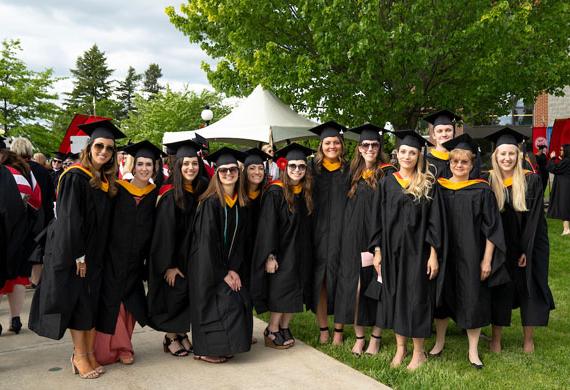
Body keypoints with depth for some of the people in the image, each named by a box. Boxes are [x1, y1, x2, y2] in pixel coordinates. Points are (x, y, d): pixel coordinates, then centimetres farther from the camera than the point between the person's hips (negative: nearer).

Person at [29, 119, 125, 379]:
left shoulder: (106, 181, 9)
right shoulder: (75, 177, -13)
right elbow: (69, 219, -17)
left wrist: (94, 255, 9)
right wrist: (78, 256, -18)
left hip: (95, 254, 7)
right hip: (74, 252, -7)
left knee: (93, 302, 7)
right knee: (77, 302, 1)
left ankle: (89, 352, 15)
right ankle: (79, 355, 13)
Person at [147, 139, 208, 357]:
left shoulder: (202, 192, 2)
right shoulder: (169, 195, -14)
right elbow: (164, 231, -16)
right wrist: (170, 265, -17)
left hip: (194, 256, 5)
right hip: (174, 256, -5)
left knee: (190, 294, 11)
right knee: (174, 296, 2)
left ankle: (182, 333, 26)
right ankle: (170, 338, 19)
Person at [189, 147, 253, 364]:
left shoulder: (241, 203, 4)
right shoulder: (210, 202, -16)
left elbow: (239, 238, 4)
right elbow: (207, 240, -18)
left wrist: (234, 268, -6)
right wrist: (222, 273, -16)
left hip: (228, 263, 7)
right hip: (207, 264, -6)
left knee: (240, 302, 2)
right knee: (214, 304, -7)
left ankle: (221, 346, 17)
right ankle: (204, 350, 10)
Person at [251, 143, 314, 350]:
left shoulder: (306, 193, 6)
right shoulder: (275, 192, -13)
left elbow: (307, 226, 12)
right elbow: (268, 226, -15)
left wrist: (306, 254, 9)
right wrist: (270, 256, -19)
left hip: (300, 252, 6)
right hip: (282, 252, -6)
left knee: (295, 293, 9)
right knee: (281, 292, -3)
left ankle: (284, 328, 23)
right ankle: (272, 333, 11)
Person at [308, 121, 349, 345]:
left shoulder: (348, 171, 6)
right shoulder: (313, 169, 5)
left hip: (341, 233, 0)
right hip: (318, 233, 0)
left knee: (339, 279, 3)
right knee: (319, 281, 3)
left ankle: (338, 329, 16)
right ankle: (323, 328, 16)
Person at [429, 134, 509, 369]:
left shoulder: (482, 191, -5)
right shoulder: (438, 188, 2)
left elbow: (491, 228, -5)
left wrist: (487, 259, -9)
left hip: (471, 256, -2)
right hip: (443, 254, 2)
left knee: (473, 300, 6)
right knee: (442, 295, 13)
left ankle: (473, 350, 21)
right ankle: (439, 341, 31)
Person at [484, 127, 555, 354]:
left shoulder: (531, 181, -8)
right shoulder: (488, 181, -4)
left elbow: (535, 218, -10)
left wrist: (526, 250, -14)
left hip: (528, 246, -1)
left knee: (528, 290, 9)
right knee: (499, 291, 8)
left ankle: (528, 339, 24)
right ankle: (496, 338, 20)